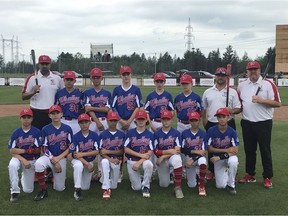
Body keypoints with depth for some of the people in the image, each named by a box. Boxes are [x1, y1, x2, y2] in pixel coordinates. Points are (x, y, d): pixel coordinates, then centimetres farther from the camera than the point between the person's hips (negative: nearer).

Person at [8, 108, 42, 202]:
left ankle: (24, 177, 35)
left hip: (32, 160, 0)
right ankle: (15, 191, -22)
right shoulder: (16, 133, -6)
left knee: (28, 190, 0)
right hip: (19, 158, 0)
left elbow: (38, 150, -13)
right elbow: (12, 151, -8)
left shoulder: (36, 132, -10)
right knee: (12, 165, -37)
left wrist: (22, 150, -17)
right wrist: (23, 160, -22)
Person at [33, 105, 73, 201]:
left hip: (62, 158, 1)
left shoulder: (67, 129, -1)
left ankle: (54, 175, 32)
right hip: (49, 156, -1)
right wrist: (54, 162, -14)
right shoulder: (46, 129, -3)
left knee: (59, 188, -3)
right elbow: (45, 148, -4)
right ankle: (43, 190, -16)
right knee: (38, 164, -37)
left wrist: (58, 158, -12)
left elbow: (70, 147, -1)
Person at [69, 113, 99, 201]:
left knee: (85, 187, 4)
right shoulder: (76, 136, -13)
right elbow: (75, 155, -16)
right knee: (78, 166, -41)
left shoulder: (94, 135, -8)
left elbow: (96, 151, -12)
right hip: (78, 160, -2)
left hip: (90, 161, 2)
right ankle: (77, 190, -29)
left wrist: (82, 154, -22)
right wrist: (87, 164, -23)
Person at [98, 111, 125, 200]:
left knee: (113, 185, -6)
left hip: (117, 159, 1)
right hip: (106, 158, -1)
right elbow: (101, 152, -5)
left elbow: (122, 151, 0)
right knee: (105, 162, -39)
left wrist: (108, 151, -12)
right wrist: (111, 159, -21)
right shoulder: (103, 135, -1)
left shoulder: (121, 135, 2)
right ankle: (106, 189, -34)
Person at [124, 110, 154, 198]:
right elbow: (126, 149, -5)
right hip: (132, 161, 0)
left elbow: (150, 153, -6)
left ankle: (145, 186, -15)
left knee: (149, 164, -37)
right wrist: (140, 155, -13)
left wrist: (139, 162, -18)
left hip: (144, 160, 0)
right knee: (137, 187, -4)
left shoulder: (149, 134, -1)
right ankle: (137, 178, 33)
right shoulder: (130, 132, -1)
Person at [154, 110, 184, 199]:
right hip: (161, 159, 2)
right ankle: (166, 174, 40)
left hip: (173, 157, -2)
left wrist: (163, 156, -17)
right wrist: (169, 151, -18)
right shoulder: (156, 134, -1)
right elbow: (155, 151, -6)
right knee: (164, 184, 1)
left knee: (177, 159, -39)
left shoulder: (176, 133, -4)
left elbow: (177, 150, -11)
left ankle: (178, 187, -28)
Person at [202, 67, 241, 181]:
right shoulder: (207, 92, 9)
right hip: (211, 124, 3)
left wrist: (232, 111, -22)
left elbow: (239, 108, -1)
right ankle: (212, 171, 23)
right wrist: (204, 122, 4)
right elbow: (203, 109, 14)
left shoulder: (232, 92, 2)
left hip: (228, 124, -2)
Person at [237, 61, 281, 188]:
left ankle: (268, 178, 12)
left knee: (265, 151, 2)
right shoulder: (242, 85, 8)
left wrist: (261, 100, -22)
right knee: (249, 150, 13)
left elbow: (278, 103, -11)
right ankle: (250, 175, 26)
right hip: (247, 123, 5)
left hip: (263, 123, -4)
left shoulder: (268, 84, -7)